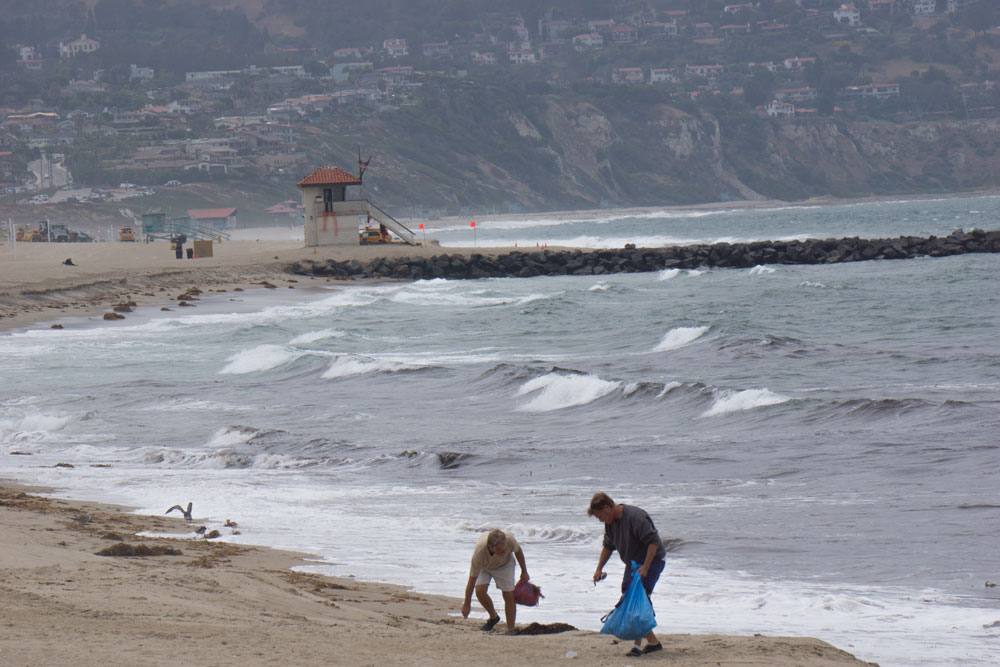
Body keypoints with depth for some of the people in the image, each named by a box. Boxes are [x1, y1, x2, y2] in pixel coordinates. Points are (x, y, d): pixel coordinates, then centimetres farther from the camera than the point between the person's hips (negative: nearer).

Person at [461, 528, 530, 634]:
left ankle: (511, 629, 3)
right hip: (484, 566, -1)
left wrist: (524, 572, 1)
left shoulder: (509, 539, -38)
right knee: (480, 590, -19)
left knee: (509, 596, -8)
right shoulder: (479, 552, -42)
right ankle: (493, 617, 8)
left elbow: (518, 551, -11)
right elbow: (472, 580, -30)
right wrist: (467, 604, -22)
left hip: (504, 564, 1)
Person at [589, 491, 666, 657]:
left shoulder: (635, 516, -26)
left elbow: (653, 542, -27)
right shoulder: (611, 521, 3)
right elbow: (608, 546, 18)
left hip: (652, 560, -9)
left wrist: (645, 567, -30)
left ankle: (637, 645, -18)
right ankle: (653, 642, 15)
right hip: (633, 563, 9)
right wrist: (599, 569, 13)